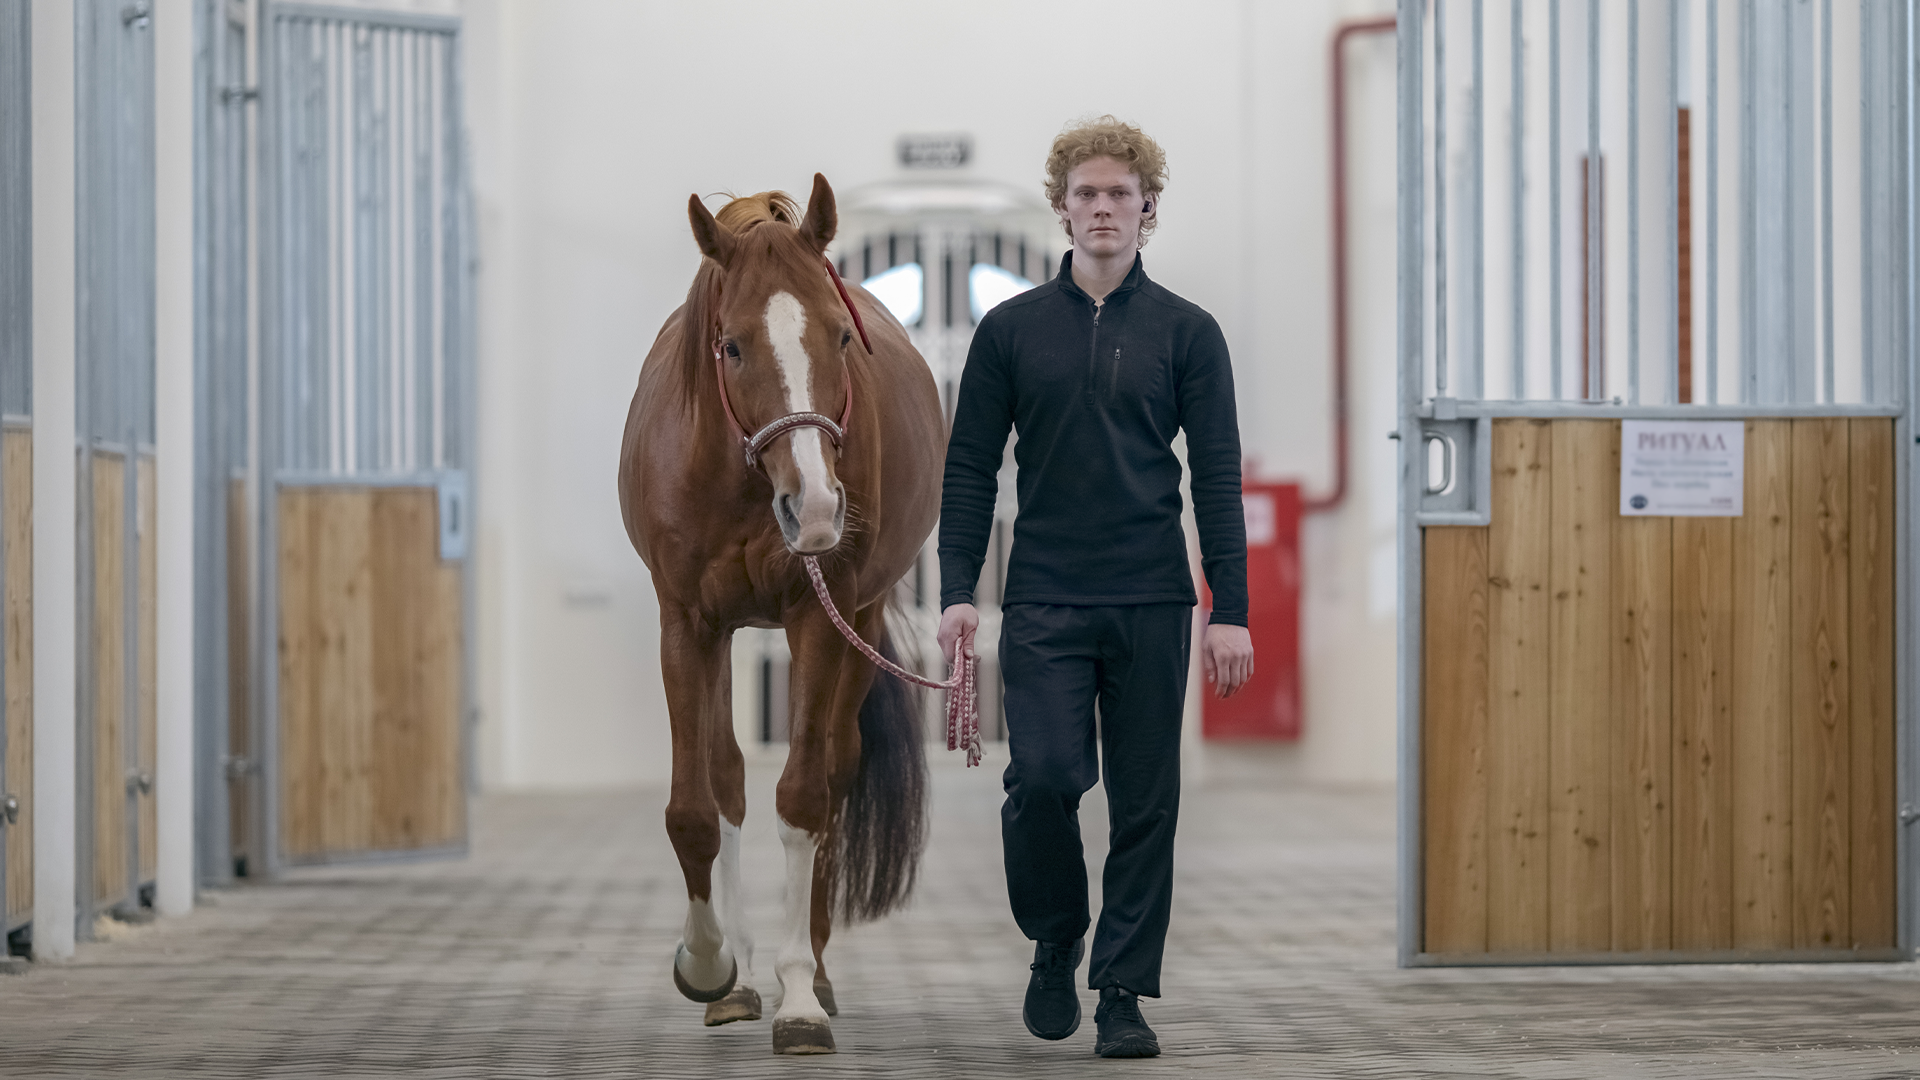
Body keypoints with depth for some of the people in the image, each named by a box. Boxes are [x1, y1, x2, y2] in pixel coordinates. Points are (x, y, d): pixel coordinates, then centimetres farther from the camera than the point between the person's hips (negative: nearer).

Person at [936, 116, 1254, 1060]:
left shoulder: (1186, 333, 4)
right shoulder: (1011, 332, 6)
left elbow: (1218, 478, 2)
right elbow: (969, 470, 7)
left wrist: (1231, 611, -5)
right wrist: (957, 592, -2)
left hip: (1152, 604, 0)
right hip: (1044, 602, 0)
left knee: (1145, 803, 1)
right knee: (1044, 777, -13)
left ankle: (1124, 992, 9)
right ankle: (1055, 944, 12)